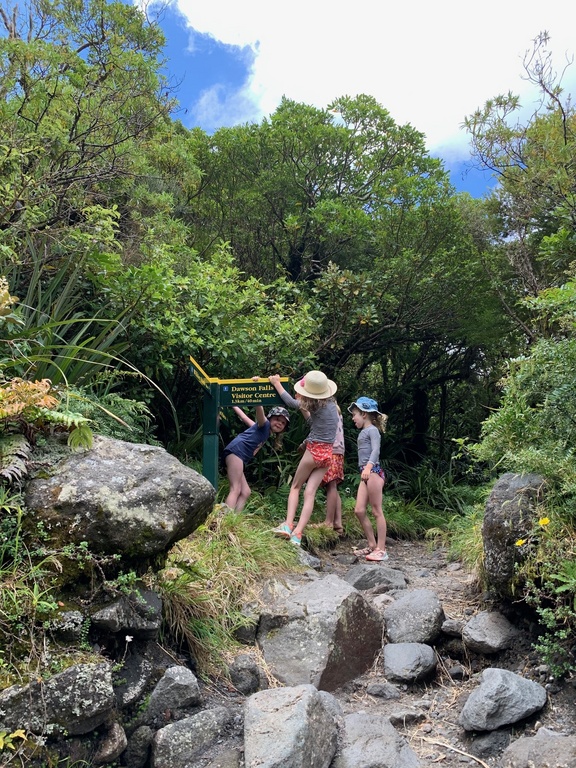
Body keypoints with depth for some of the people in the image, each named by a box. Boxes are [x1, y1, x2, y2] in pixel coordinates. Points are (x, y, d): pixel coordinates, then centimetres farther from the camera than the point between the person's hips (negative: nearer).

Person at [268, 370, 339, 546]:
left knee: (295, 487, 11)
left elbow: (290, 402, -6)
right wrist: (303, 408, 16)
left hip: (314, 451, -6)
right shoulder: (331, 404, 7)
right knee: (310, 492, 0)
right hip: (327, 454, 6)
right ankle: (297, 533, -6)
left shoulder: (317, 406, -14)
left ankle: (288, 525, 0)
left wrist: (276, 383, 4)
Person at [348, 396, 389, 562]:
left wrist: (368, 467, -34)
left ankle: (381, 549, -1)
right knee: (359, 511, 6)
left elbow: (376, 450, -20)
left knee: (377, 511, -5)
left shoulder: (372, 430, -5)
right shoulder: (363, 432, 21)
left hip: (373, 472, -9)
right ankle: (372, 545, 14)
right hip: (365, 475, 9)